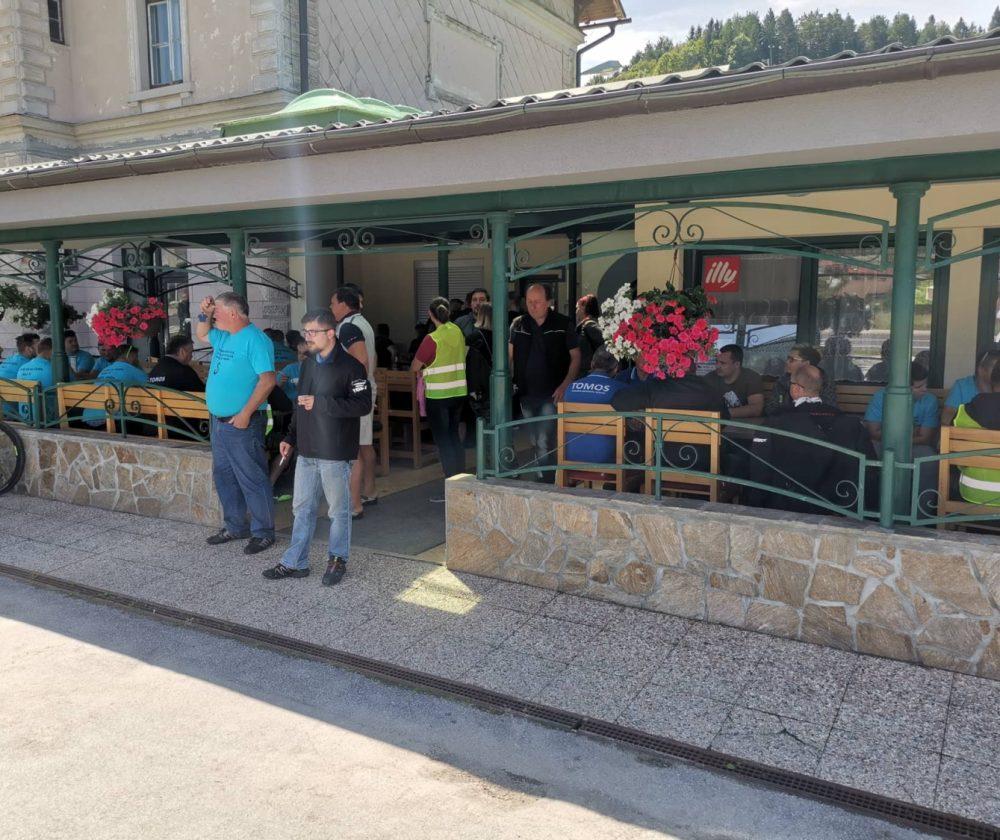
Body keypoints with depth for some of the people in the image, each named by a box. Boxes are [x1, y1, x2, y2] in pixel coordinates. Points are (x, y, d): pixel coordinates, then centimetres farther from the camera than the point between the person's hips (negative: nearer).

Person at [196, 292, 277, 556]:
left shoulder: (255, 340, -17)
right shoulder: (223, 336, 11)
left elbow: (268, 380, -24)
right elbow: (200, 334, 32)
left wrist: (245, 413, -24)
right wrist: (204, 314, 11)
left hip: (241, 423, -10)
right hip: (219, 421, 10)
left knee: (252, 480, -2)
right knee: (223, 476, 17)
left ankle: (263, 533, 7)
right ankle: (234, 527, 30)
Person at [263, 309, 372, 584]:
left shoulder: (349, 366, -12)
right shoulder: (308, 363, 13)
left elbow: (363, 404, -20)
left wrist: (320, 403, -22)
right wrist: (290, 438, 16)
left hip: (335, 453, -7)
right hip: (306, 451, 7)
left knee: (338, 510, 6)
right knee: (302, 508, 13)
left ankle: (337, 560, 21)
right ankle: (295, 562, 22)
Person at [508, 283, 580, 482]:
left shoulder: (563, 325, -4)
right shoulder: (518, 325, 6)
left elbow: (575, 357, -1)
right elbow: (510, 356, 13)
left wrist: (565, 385, -12)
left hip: (551, 395, -4)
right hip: (526, 393, 4)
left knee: (544, 443, -13)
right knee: (535, 443, 15)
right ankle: (542, 477, 30)